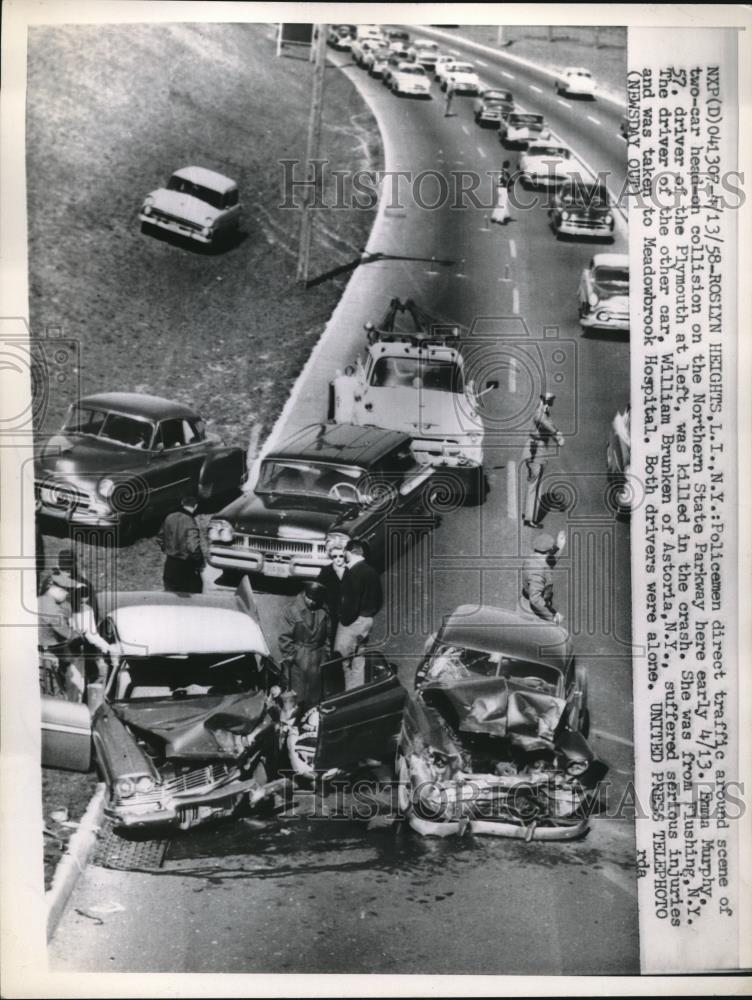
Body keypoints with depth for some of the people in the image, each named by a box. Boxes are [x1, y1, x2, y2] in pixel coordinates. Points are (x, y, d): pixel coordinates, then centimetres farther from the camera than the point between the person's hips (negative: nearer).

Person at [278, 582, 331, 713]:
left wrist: (326, 654, 6)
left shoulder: (323, 612, -5)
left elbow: (327, 636, 6)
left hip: (316, 660, 3)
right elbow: (286, 637, -8)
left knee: (314, 694, 15)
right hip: (298, 659, -3)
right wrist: (288, 656, -8)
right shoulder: (293, 611, -13)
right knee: (297, 693, 4)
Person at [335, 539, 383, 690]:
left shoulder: (352, 572, -17)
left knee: (346, 660, -1)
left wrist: (345, 619, -10)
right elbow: (379, 599, 15)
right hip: (367, 620, 8)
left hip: (353, 620, -8)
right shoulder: (372, 572, 9)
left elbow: (351, 599, -20)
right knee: (358, 660, 14)